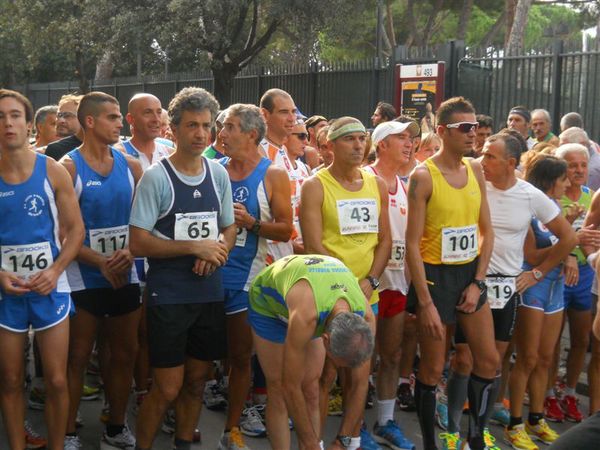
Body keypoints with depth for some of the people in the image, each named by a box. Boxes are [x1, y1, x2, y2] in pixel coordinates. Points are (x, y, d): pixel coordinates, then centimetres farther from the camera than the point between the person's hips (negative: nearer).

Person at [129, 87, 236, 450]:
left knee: (197, 381, 14)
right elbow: (138, 243, -12)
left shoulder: (218, 173, 6)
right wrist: (194, 247, -16)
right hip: (169, 295, -5)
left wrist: (217, 252, -7)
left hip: (210, 293, 5)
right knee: (168, 388, -1)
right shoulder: (156, 177, -9)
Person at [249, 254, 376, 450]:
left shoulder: (365, 317, -31)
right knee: (279, 392, -8)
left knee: (311, 391, -3)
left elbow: (360, 385, -18)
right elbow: (290, 388, -35)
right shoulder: (304, 317, -46)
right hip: (267, 302, -3)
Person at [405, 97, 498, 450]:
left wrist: (478, 283, -2)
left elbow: (487, 231, 8)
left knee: (489, 360, 10)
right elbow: (413, 244, -14)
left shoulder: (475, 171, 4)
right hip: (435, 274, -6)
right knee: (433, 368, 4)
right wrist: (426, 302, -16)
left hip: (471, 273, 6)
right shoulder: (423, 176, -13)